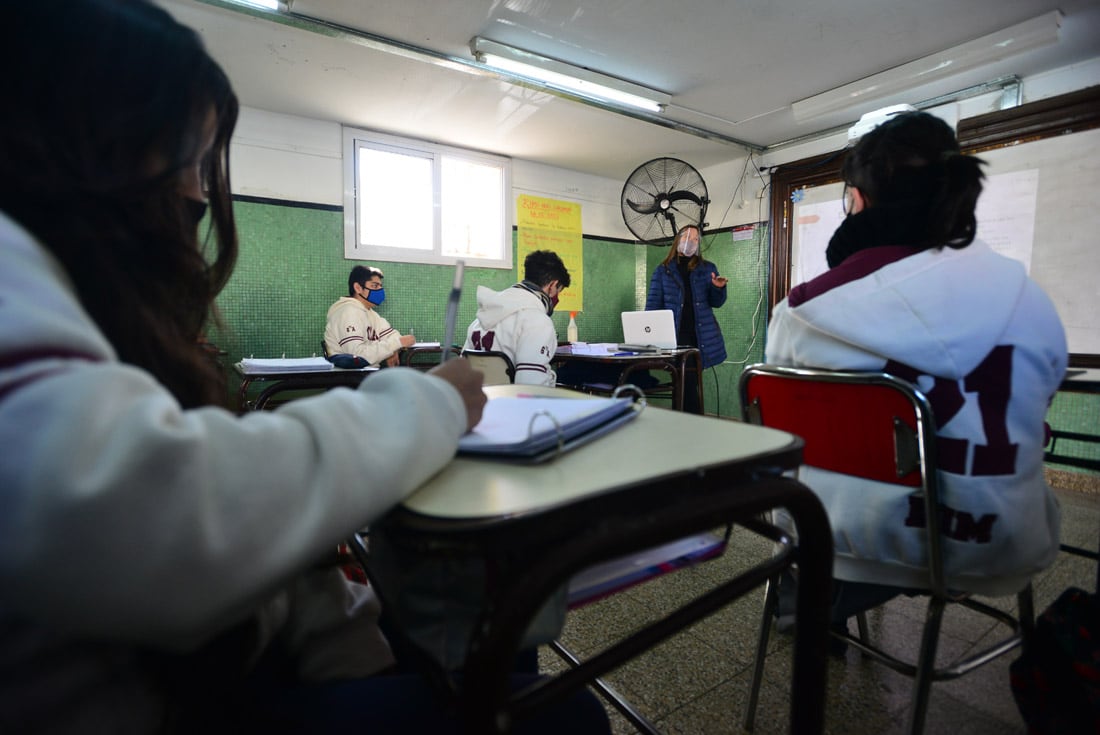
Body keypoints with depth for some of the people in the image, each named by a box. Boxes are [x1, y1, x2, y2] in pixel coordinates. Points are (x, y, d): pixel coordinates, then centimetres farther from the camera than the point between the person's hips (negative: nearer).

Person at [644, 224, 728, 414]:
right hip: (676, 336, -2)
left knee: (689, 383, 9)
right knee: (687, 384, -4)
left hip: (701, 336, 2)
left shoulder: (708, 268, 11)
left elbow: (716, 303, 11)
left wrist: (718, 288, -12)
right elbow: (653, 305, 1)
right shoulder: (662, 271, 6)